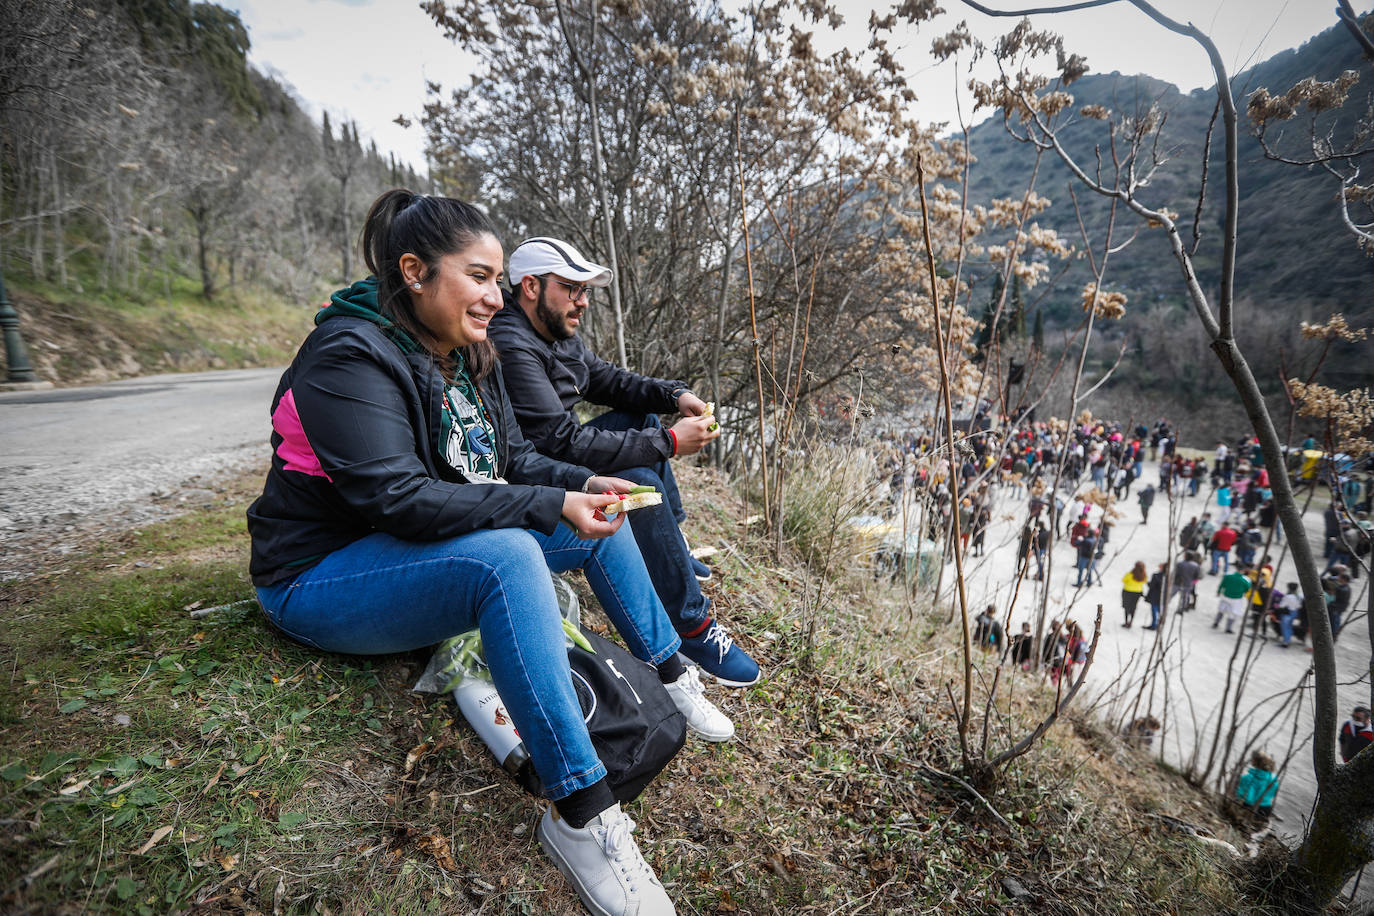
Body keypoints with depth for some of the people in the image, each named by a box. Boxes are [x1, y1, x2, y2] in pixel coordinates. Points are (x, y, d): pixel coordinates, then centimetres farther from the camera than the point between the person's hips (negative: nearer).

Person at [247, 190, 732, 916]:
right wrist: (550, 506, -30)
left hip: (436, 551, 9)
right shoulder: (350, 357, -21)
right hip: (323, 577, -8)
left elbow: (512, 459, 9)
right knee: (507, 555, -37)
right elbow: (397, 498, -30)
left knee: (598, 523, 3)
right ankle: (579, 813, -30)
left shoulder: (468, 355, 5)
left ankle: (669, 678, 17)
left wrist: (582, 485, -10)